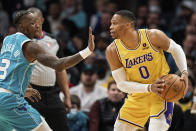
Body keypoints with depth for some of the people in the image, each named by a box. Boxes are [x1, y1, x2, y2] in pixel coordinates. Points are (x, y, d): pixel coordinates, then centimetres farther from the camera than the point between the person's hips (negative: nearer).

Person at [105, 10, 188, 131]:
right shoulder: (112, 50, -14)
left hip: (162, 92, -4)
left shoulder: (153, 36, -19)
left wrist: (185, 73, -15)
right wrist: (149, 88, -27)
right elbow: (121, 84, -13)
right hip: (138, 96, 4)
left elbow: (176, 49, 0)